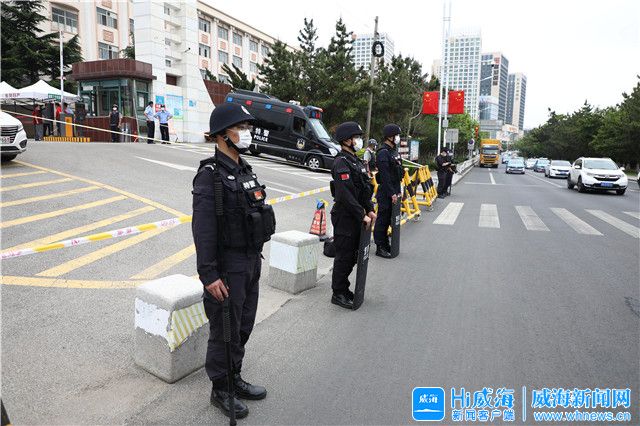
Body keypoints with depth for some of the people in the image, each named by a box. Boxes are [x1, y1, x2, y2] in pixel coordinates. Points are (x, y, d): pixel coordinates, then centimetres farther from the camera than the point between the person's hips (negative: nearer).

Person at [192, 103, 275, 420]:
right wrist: (209, 275, -23)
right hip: (227, 267, -8)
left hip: (251, 263, 8)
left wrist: (256, 258, 16)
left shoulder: (245, 170, 10)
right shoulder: (210, 175, -16)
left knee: (243, 327, 19)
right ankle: (220, 391, 26)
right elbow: (203, 230, -21)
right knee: (225, 332, 7)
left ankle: (235, 379, 37)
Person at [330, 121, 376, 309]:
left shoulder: (356, 161, 15)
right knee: (343, 256, 0)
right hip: (344, 218, -10)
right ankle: (338, 294, 13)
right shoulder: (341, 163, -17)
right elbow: (346, 195, -24)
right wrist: (362, 216, -21)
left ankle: (343, 289, 31)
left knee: (351, 256, 17)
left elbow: (365, 189, 18)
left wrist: (369, 210, 8)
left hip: (355, 217, 10)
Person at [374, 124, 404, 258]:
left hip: (393, 192, 9)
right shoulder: (383, 153, -15)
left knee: (388, 220, 16)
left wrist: (398, 191, 17)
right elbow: (385, 176, -20)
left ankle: (385, 244, 26)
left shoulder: (394, 151, 16)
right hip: (385, 193, -9)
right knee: (382, 219, -2)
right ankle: (380, 248, 6)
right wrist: (392, 193, -20)